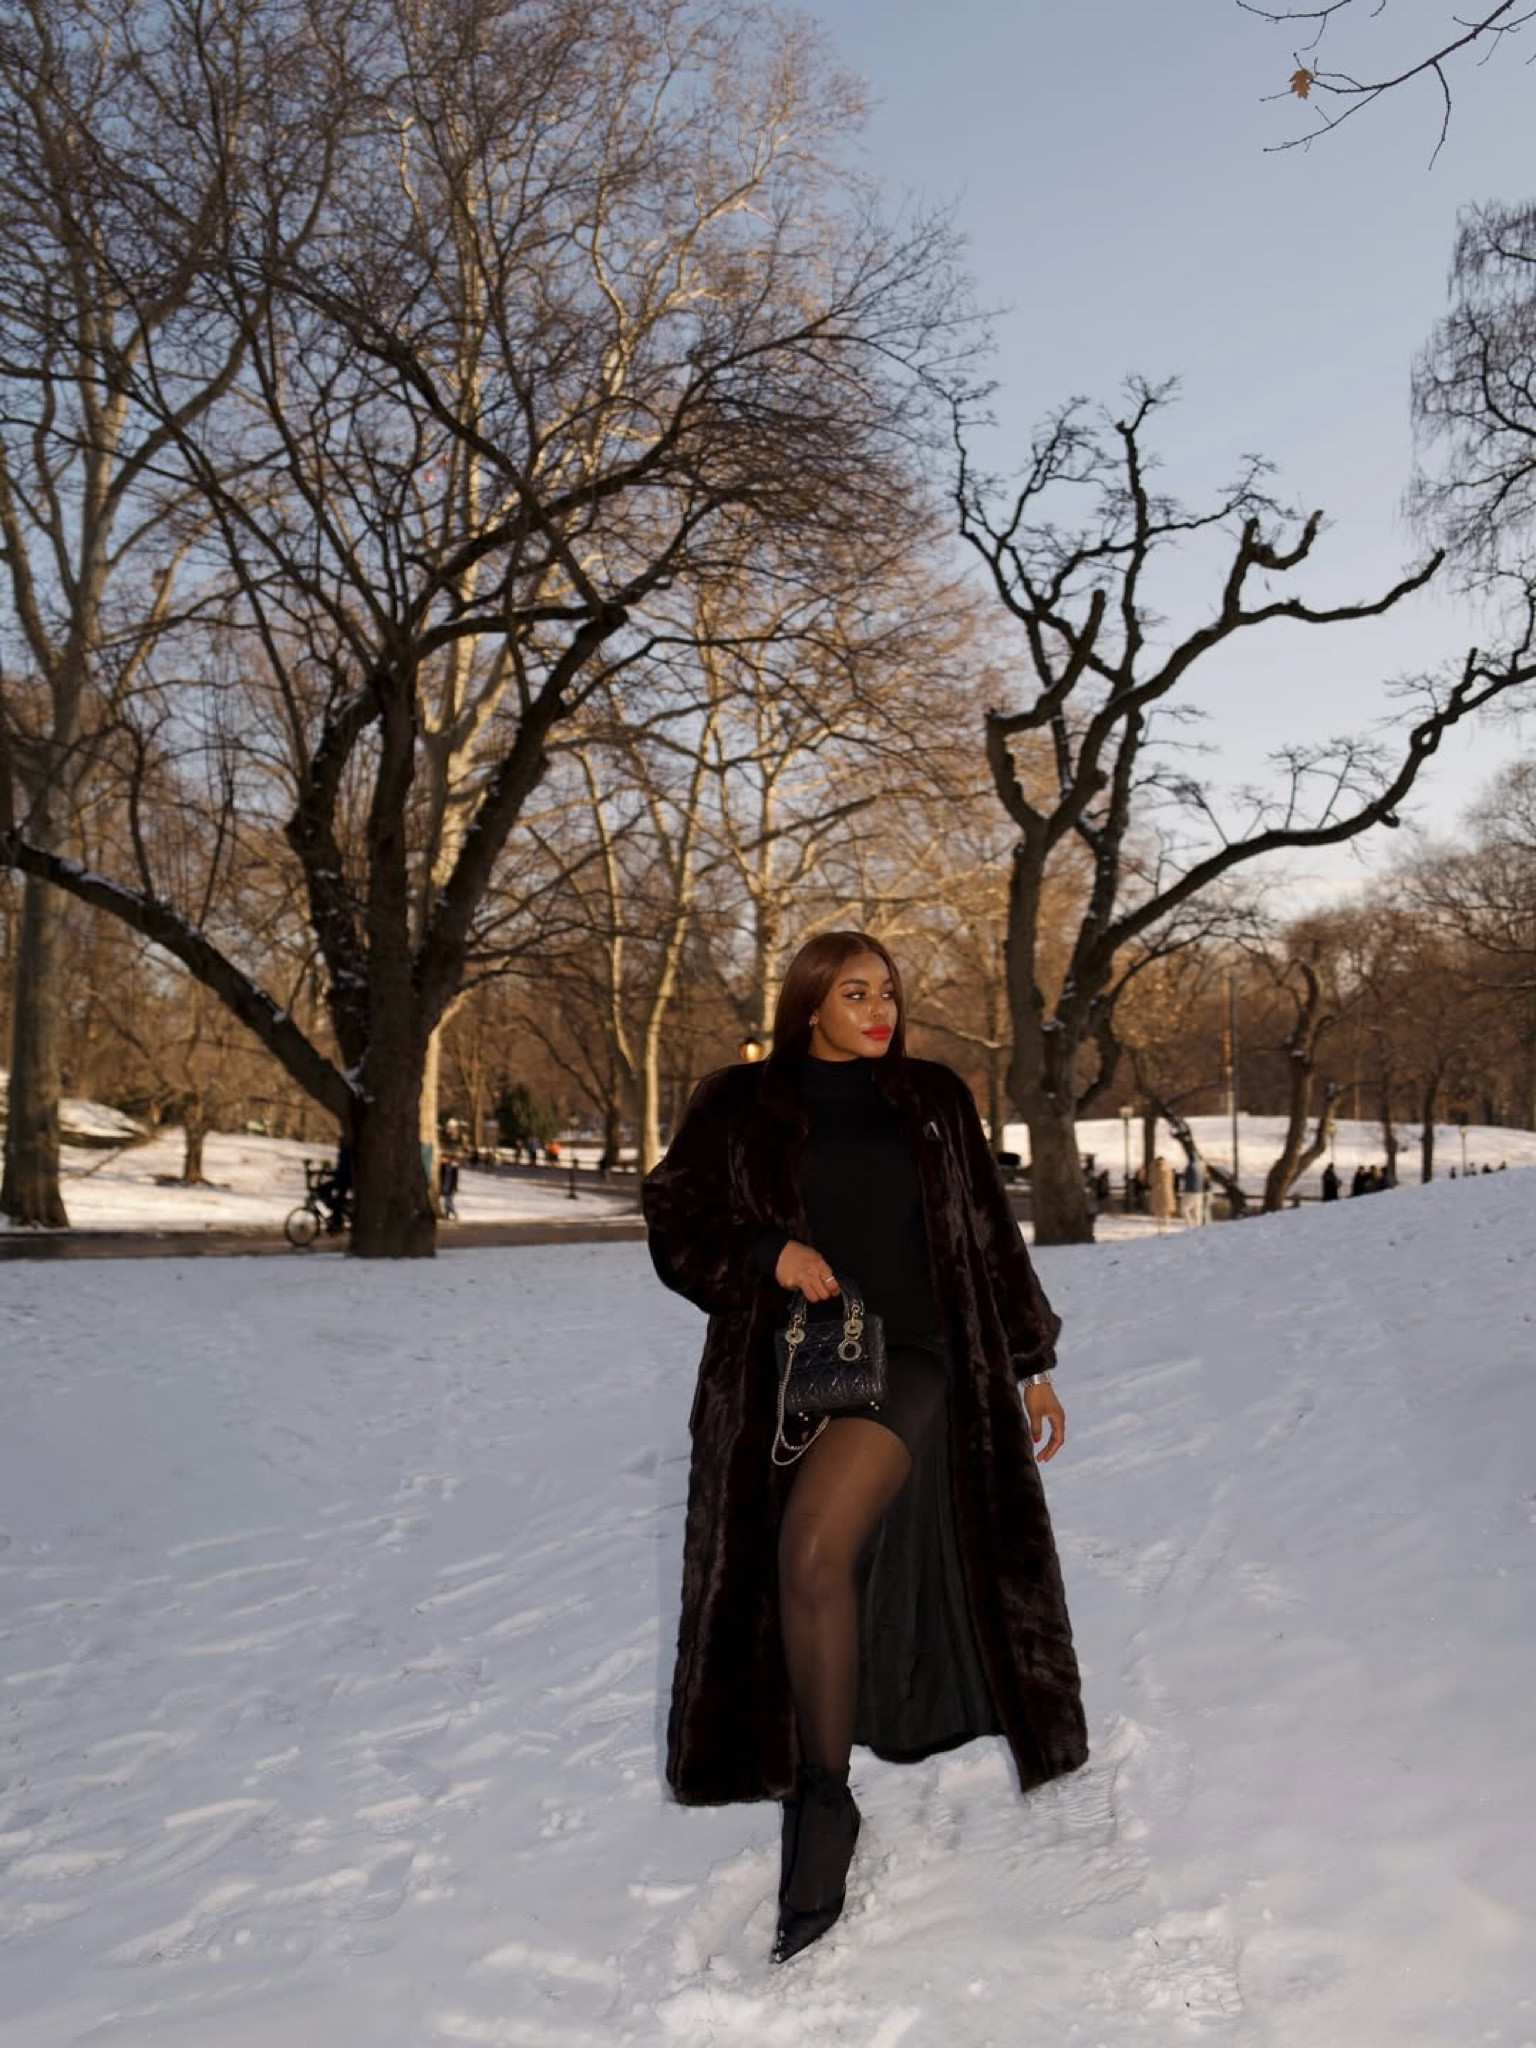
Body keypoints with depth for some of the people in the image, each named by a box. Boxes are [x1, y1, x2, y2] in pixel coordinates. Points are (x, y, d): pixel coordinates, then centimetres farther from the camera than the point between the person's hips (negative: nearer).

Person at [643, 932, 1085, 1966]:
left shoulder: (935, 1099, 9)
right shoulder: (741, 1106, 6)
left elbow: (990, 1235, 13)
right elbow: (676, 1220, 5)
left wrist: (1031, 1361, 13)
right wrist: (768, 1250, -12)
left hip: (911, 1358, -2)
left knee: (815, 1546, -23)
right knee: (788, 1573, 7)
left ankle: (824, 1800, -8)